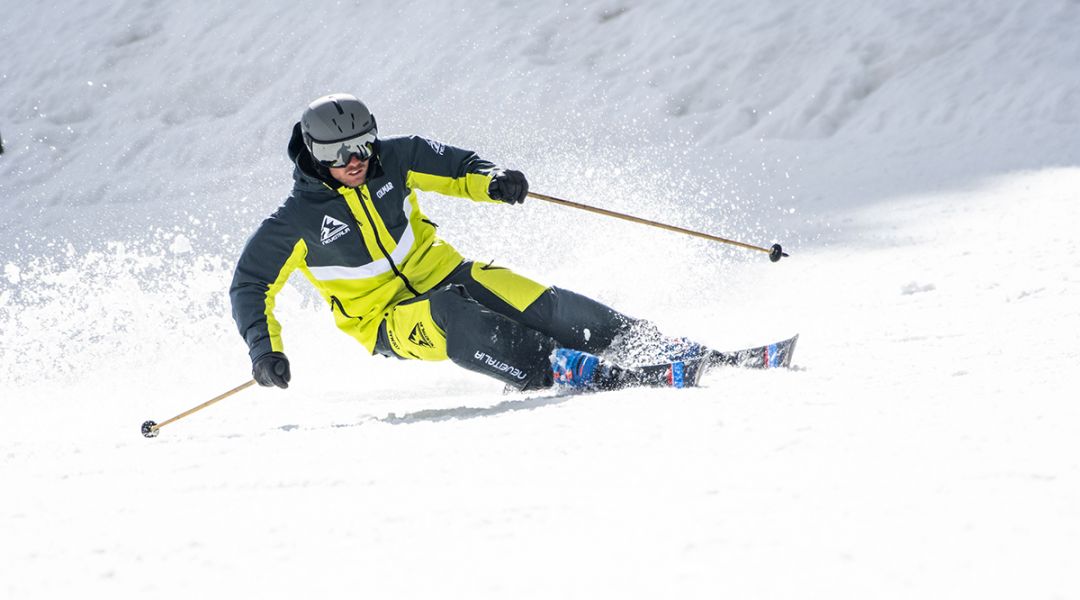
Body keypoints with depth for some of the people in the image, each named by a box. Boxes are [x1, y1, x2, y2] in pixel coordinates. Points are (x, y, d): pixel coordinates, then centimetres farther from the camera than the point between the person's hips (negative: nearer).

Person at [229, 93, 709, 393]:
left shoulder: (393, 158, -6)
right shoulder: (298, 220, -15)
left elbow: (457, 169, 6)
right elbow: (251, 285, -9)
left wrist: (492, 181, -16)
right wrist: (264, 350, -21)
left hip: (443, 274, 4)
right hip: (387, 319, -4)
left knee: (537, 304, -19)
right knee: (450, 318, -37)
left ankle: (647, 342, -17)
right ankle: (558, 371, -44)